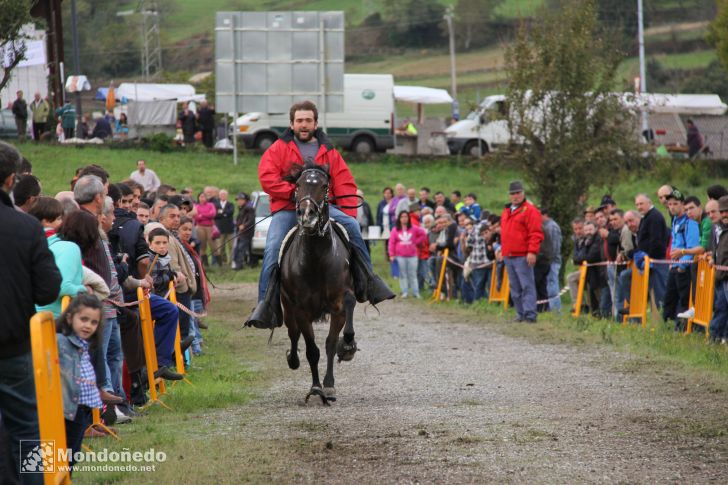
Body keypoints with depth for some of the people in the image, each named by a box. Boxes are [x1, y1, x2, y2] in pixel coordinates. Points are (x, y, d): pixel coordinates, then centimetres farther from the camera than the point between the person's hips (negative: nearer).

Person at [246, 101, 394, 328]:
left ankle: (367, 282, -13)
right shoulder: (280, 148, 8)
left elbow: (345, 185, 9)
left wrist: (348, 216, -4)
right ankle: (266, 305, -18)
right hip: (287, 209, -1)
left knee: (352, 226, -22)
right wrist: (294, 192, -15)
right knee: (273, 248, -22)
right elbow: (266, 177, -5)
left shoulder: (328, 151, 13)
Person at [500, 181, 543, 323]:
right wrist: (502, 249, 23)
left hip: (522, 256, -8)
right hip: (508, 256, 8)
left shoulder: (530, 211, -5)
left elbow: (535, 234, -12)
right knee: (515, 288, 9)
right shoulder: (506, 212, 20)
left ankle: (530, 314, -13)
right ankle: (521, 314, 14)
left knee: (527, 286, -10)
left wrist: (532, 252, -19)